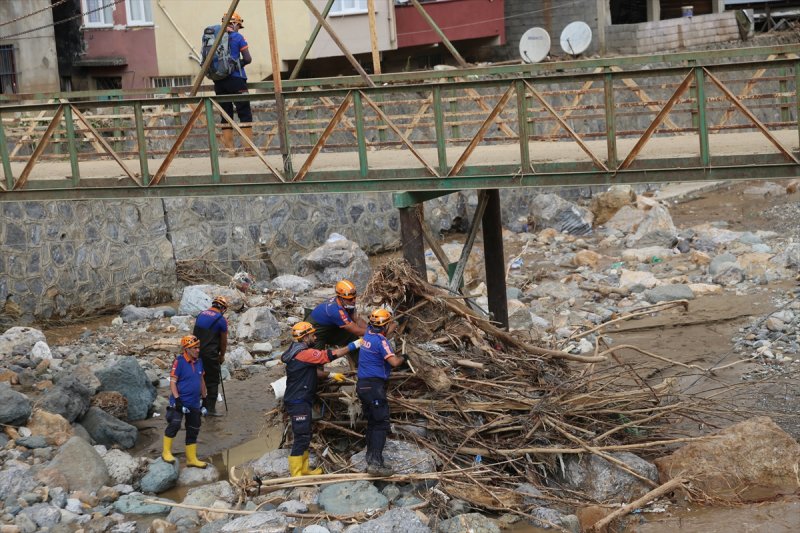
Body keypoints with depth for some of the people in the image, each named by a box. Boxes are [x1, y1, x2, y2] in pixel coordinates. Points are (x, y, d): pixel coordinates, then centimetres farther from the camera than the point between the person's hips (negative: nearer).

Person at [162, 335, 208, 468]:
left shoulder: (198, 362, 7)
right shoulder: (179, 361, -13)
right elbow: (173, 381, -14)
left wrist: (204, 397, 21)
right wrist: (177, 399, -20)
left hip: (194, 403, 7)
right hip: (180, 401, -7)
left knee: (193, 431, 10)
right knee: (175, 424, -20)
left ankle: (192, 458, 20)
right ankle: (166, 452, -2)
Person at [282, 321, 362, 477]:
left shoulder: (297, 352, 14)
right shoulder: (304, 353, -18)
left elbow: (312, 372, 24)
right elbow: (330, 355, -18)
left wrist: (330, 375, 14)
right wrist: (354, 345, -12)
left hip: (300, 401, 11)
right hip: (298, 403, -11)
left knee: (305, 437, 16)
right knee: (301, 438, -8)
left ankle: (303, 470, 24)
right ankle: (296, 474, -6)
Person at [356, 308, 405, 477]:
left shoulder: (368, 334, 11)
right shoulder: (381, 341, -15)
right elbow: (394, 362, -23)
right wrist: (403, 358, -3)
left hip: (363, 385, 9)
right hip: (375, 386, -9)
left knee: (372, 423, 14)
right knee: (381, 424, -11)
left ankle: (371, 459, 15)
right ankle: (375, 463, -20)